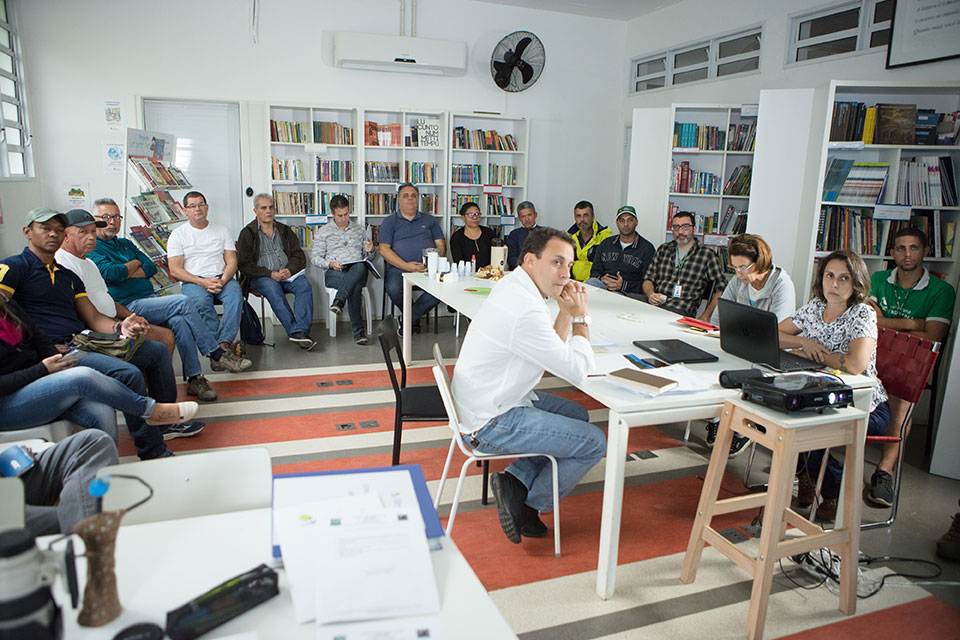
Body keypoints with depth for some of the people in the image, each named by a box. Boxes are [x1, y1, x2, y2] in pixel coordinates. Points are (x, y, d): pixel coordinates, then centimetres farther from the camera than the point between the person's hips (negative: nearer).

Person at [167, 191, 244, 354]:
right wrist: (202, 282, -15)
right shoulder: (178, 235, 10)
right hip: (192, 281, -1)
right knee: (201, 300, -36)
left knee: (235, 293, -33)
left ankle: (224, 343, -40)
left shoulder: (221, 230, 18)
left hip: (222, 278, 2)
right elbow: (175, 270, 1)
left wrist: (222, 281, -13)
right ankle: (221, 347, -37)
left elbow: (232, 261, 9)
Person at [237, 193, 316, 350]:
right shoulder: (247, 233, 6)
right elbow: (244, 265, -3)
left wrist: (290, 269, -11)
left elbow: (299, 255, 11)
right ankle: (294, 331, -39)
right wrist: (270, 274, -16)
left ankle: (301, 331, -40)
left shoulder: (284, 230, 18)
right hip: (261, 277, -3)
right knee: (273, 289, -37)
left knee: (304, 285, -29)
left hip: (287, 274, 3)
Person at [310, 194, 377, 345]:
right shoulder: (324, 232, 15)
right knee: (355, 286, -39)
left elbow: (368, 256, 25)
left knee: (360, 267, -41)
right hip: (334, 274, -2)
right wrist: (330, 264, -12)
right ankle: (358, 331, -38)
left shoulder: (358, 229, 25)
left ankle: (339, 300, -43)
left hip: (358, 271, 2)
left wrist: (371, 250, -1)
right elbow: (314, 257, 9)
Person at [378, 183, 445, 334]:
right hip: (398, 268, -1)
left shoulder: (430, 220, 21)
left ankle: (409, 320, -10)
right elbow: (384, 249, 2)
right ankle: (416, 318, -2)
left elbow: (441, 245, 14)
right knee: (394, 289, -35)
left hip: (428, 269, 1)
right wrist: (407, 266, -12)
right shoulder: (390, 221, 14)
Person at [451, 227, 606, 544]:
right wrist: (579, 317, -8)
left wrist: (566, 313, -2)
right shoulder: (525, 311, -27)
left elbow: (551, 352, 13)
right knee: (594, 443, -3)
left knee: (576, 414, 22)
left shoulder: (512, 287, 6)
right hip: (491, 424, -10)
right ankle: (528, 505, 10)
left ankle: (517, 479, 12)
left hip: (490, 401, 10)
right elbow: (577, 370, -19)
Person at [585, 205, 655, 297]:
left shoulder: (647, 248, 6)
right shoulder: (606, 244, 22)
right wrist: (601, 279, -9)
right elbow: (595, 271, 17)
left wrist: (623, 285, -17)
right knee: (592, 282, -33)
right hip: (603, 286, 5)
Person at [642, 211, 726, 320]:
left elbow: (721, 289, 6)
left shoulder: (707, 254, 6)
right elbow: (648, 279, 19)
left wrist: (705, 317, -5)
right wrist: (650, 294, -5)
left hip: (683, 311, -3)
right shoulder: (663, 249, 18)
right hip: (655, 305, 3)